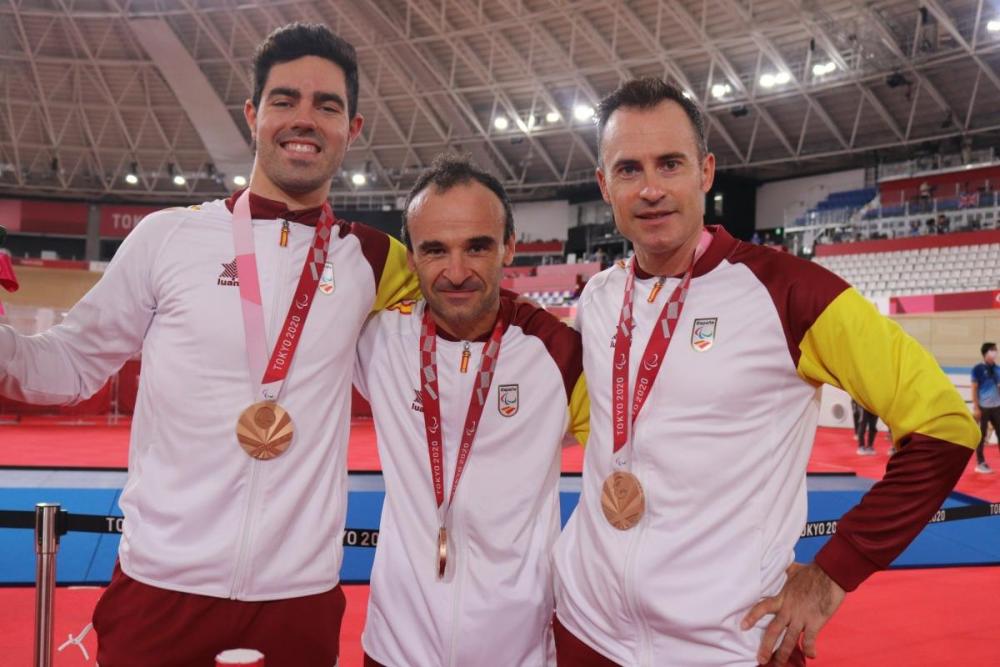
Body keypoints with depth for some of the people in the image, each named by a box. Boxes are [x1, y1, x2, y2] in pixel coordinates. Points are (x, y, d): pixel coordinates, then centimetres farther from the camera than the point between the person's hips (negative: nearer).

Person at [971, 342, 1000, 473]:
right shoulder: (978, 369, -4)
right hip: (983, 407, -5)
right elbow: (974, 389, -5)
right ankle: (980, 463, 9)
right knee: (981, 436, 1)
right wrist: (976, 408, -10)